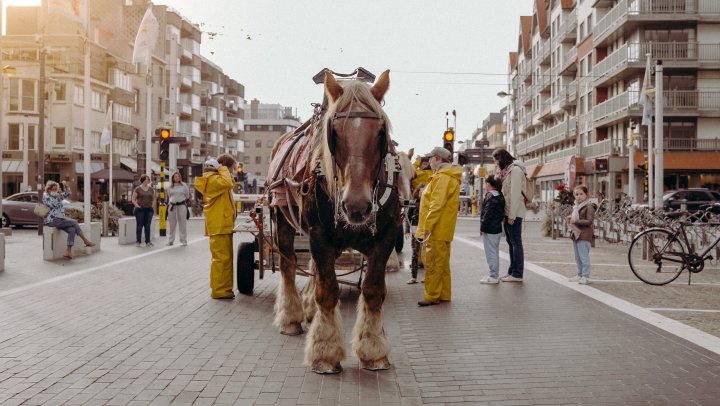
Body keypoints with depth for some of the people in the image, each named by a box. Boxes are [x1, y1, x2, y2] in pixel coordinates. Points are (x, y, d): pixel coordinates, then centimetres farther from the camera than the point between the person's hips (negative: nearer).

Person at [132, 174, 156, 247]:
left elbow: (154, 199, 19)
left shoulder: (151, 189, 11)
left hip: (149, 209, 3)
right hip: (140, 209, -3)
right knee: (139, 226, -2)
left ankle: (148, 242, 7)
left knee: (147, 226, 2)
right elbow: (133, 200, 1)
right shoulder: (137, 189, 0)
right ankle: (138, 242, 5)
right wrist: (137, 206, -10)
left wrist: (152, 206, 6)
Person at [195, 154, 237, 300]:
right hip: (219, 225, -11)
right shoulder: (213, 179, -12)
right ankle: (218, 290, -4)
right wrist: (222, 168, -16)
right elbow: (229, 183, -27)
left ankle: (224, 288, 21)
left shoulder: (217, 178, 19)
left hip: (224, 224, 11)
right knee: (221, 257, -8)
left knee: (225, 257, 14)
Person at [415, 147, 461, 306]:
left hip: (437, 228, -11)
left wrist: (428, 225, -21)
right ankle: (444, 294, 20)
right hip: (444, 230, 11)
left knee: (433, 263, -6)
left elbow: (437, 204, -22)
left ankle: (432, 296, -2)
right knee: (442, 262, 14)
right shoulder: (450, 176, 19)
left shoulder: (442, 177, -14)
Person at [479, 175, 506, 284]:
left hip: (490, 229, -10)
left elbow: (488, 214, -19)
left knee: (491, 253, -4)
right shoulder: (500, 195, 13)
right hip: (498, 228, 10)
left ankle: (493, 277, 0)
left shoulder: (490, 196, -16)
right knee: (495, 252, 16)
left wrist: (482, 227, -14)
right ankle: (495, 275, 24)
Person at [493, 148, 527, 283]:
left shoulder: (515, 170, -12)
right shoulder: (506, 170, 17)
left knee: (516, 242, -5)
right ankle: (512, 271, 19)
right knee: (510, 242, 12)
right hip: (507, 212, 9)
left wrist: (512, 215, -19)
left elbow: (515, 194, -17)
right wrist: (503, 214, 12)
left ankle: (517, 274, -1)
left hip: (514, 213, -9)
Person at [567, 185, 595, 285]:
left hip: (584, 235, -9)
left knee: (584, 257, -6)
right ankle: (580, 274, 26)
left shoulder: (589, 206, -10)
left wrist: (576, 221, -21)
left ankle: (586, 276, 0)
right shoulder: (575, 206, 16)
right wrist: (570, 218, 7)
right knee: (577, 257, 16)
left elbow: (589, 221, -18)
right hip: (575, 234, 9)